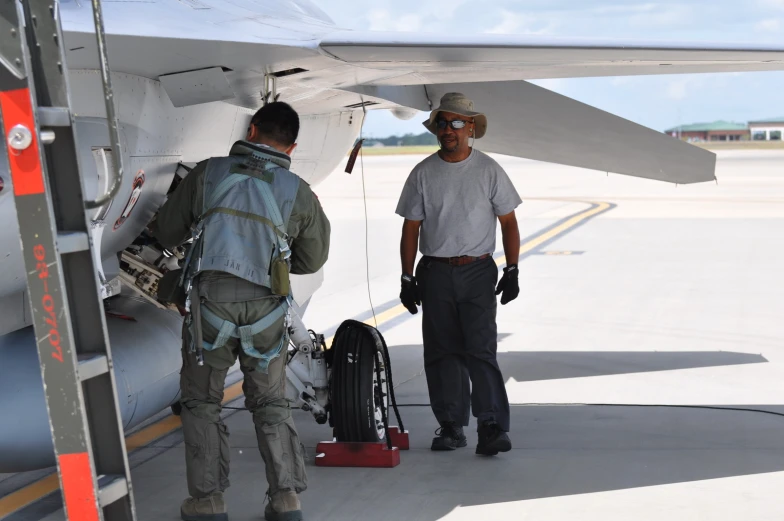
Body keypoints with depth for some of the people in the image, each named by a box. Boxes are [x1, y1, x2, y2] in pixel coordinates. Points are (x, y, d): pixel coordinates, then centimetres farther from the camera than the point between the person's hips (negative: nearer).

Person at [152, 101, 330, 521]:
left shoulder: (208, 173, 4)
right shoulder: (299, 193, 7)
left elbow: (166, 233, 10)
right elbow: (313, 259, 18)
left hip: (211, 297, -1)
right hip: (267, 307, 2)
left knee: (200, 401, 13)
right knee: (270, 404, 16)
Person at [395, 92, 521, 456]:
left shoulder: (488, 170, 3)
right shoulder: (423, 173, 6)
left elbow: (508, 223, 6)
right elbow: (411, 228, 8)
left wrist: (512, 270, -3)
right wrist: (407, 279, 4)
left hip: (478, 272, -2)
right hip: (435, 274, 2)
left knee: (480, 349, -10)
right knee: (441, 352, 6)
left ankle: (493, 426, -8)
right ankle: (450, 425, 16)